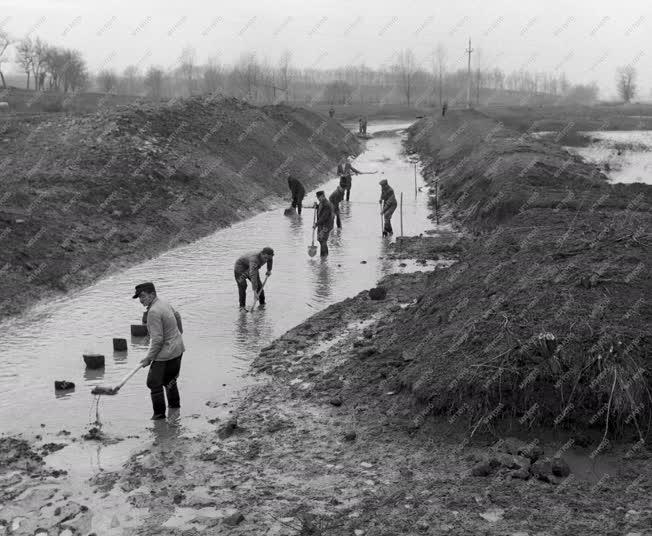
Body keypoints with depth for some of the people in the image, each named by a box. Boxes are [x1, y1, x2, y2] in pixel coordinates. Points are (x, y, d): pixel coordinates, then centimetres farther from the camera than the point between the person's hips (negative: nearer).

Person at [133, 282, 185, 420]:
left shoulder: (154, 312, -24)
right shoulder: (164, 303, 6)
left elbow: (157, 339, -26)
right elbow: (177, 316, 26)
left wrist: (148, 358, -18)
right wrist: (179, 332, 45)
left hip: (166, 353, -10)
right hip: (178, 348, 10)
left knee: (154, 383, -3)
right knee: (169, 378, 27)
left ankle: (159, 413, 2)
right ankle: (174, 403, 42)